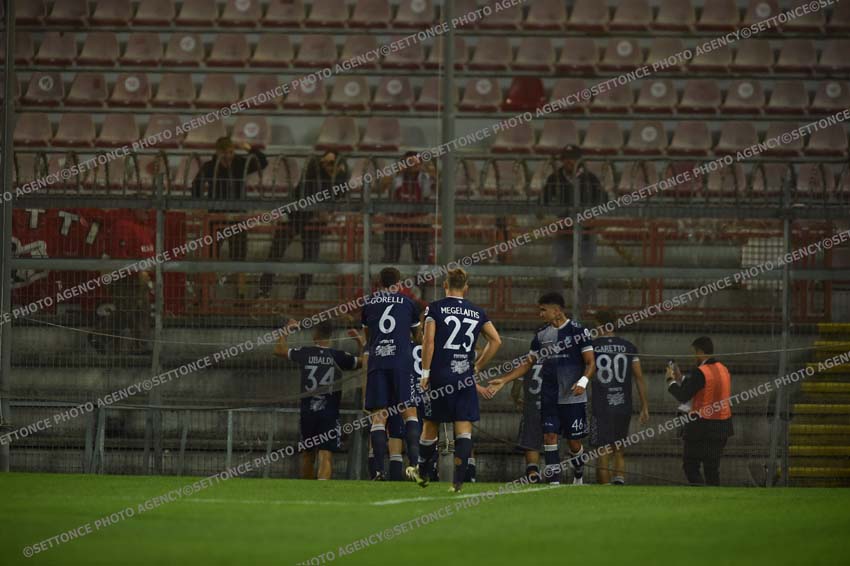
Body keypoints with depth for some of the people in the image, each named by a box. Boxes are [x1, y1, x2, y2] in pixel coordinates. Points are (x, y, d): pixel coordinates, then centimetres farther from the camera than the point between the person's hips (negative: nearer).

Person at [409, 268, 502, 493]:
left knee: (431, 424, 14)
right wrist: (477, 366, 11)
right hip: (466, 377, 2)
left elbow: (428, 341, -9)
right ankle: (459, 480, -10)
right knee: (464, 429, -1)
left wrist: (425, 372, -5)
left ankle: (423, 473, 29)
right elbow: (496, 340, 5)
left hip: (440, 375, -2)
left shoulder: (435, 308, 0)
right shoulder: (477, 312, 9)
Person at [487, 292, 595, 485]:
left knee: (574, 441, 1)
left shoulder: (578, 331, -6)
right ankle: (554, 483, -6)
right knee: (549, 436, -6)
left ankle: (578, 479, 25)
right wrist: (503, 380, 9)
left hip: (573, 397, -5)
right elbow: (528, 364, 16)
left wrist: (583, 382, -24)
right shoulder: (541, 335, 11)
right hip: (549, 398, 5)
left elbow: (591, 363, -6)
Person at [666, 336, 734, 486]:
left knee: (690, 466, -1)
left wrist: (671, 380, -1)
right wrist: (681, 378, 20)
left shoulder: (700, 372, -17)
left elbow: (682, 396, -17)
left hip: (701, 427, -8)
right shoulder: (724, 370, 9)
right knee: (712, 469, 14)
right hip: (722, 427, 8)